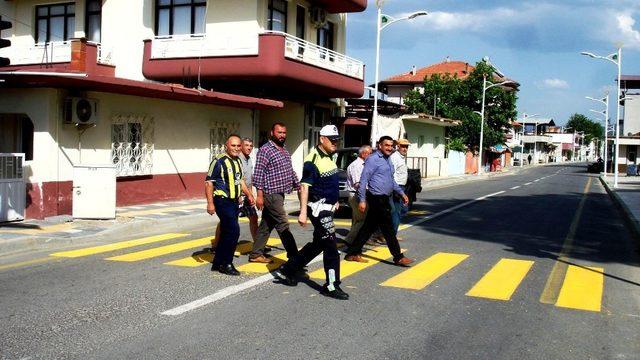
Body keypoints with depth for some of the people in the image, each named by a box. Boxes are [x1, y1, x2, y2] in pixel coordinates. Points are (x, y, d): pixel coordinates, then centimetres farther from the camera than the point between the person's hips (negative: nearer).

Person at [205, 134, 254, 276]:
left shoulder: (238, 161, 12)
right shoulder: (219, 161, -13)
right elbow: (209, 182, -15)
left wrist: (249, 194, 16)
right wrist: (210, 203, -20)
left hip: (234, 201, 9)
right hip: (222, 201, -9)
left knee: (226, 233, 12)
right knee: (234, 231, -14)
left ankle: (217, 263, 22)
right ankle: (226, 264, -2)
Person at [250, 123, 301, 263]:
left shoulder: (285, 152, 17)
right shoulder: (265, 150, -9)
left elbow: (291, 172, 24)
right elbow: (259, 173, -14)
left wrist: (299, 187, 18)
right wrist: (259, 195, -19)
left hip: (279, 194, 8)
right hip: (271, 194, -8)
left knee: (266, 225, 12)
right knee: (283, 225, -7)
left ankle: (256, 254, 18)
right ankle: (293, 256, -3)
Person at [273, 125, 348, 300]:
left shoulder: (328, 157, 12)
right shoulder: (313, 160, -17)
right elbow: (304, 186, -21)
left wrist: (334, 201, 24)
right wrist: (303, 212, -25)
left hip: (327, 207, 10)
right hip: (318, 208, -10)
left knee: (318, 244, 17)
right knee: (331, 247, -7)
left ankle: (287, 270, 26)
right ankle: (331, 286, 2)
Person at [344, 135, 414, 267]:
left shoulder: (387, 160, 18)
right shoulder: (373, 159, -11)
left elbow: (391, 181, 28)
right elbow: (364, 180, -15)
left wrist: (401, 193, 21)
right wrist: (362, 200, -19)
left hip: (384, 199, 9)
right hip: (377, 199, -9)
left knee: (368, 227, 11)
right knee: (388, 228, -4)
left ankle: (353, 253, 17)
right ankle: (398, 257, 3)